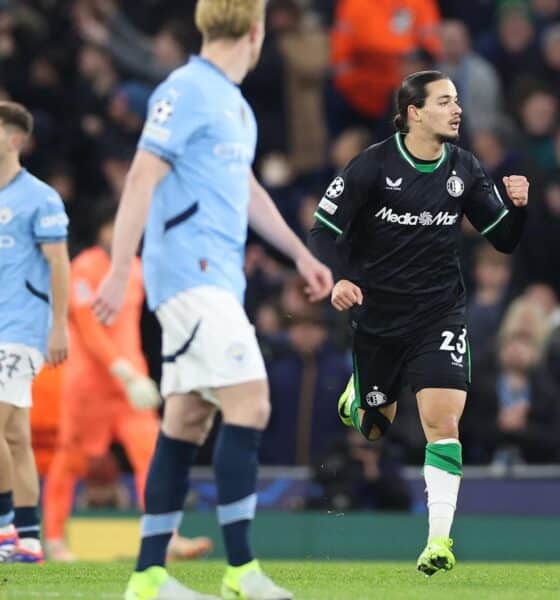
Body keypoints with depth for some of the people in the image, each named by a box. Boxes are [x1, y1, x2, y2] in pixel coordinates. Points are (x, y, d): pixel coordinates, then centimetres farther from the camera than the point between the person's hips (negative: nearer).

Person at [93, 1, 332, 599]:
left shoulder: (232, 102, 19)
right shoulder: (184, 91, -10)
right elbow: (142, 179, -16)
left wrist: (301, 254, 29)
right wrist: (120, 271, -21)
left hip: (214, 280, 9)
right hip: (191, 274, -9)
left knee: (187, 421, 6)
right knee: (249, 403, -14)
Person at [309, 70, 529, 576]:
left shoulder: (464, 169, -2)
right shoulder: (374, 165, -12)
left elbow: (504, 239, 5)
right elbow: (325, 230, -11)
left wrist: (517, 206, -16)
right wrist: (339, 278, -28)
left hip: (440, 313, 1)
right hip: (377, 316, -1)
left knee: (442, 422, -16)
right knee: (375, 428, 14)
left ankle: (439, 540, -13)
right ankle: (356, 397, 53)